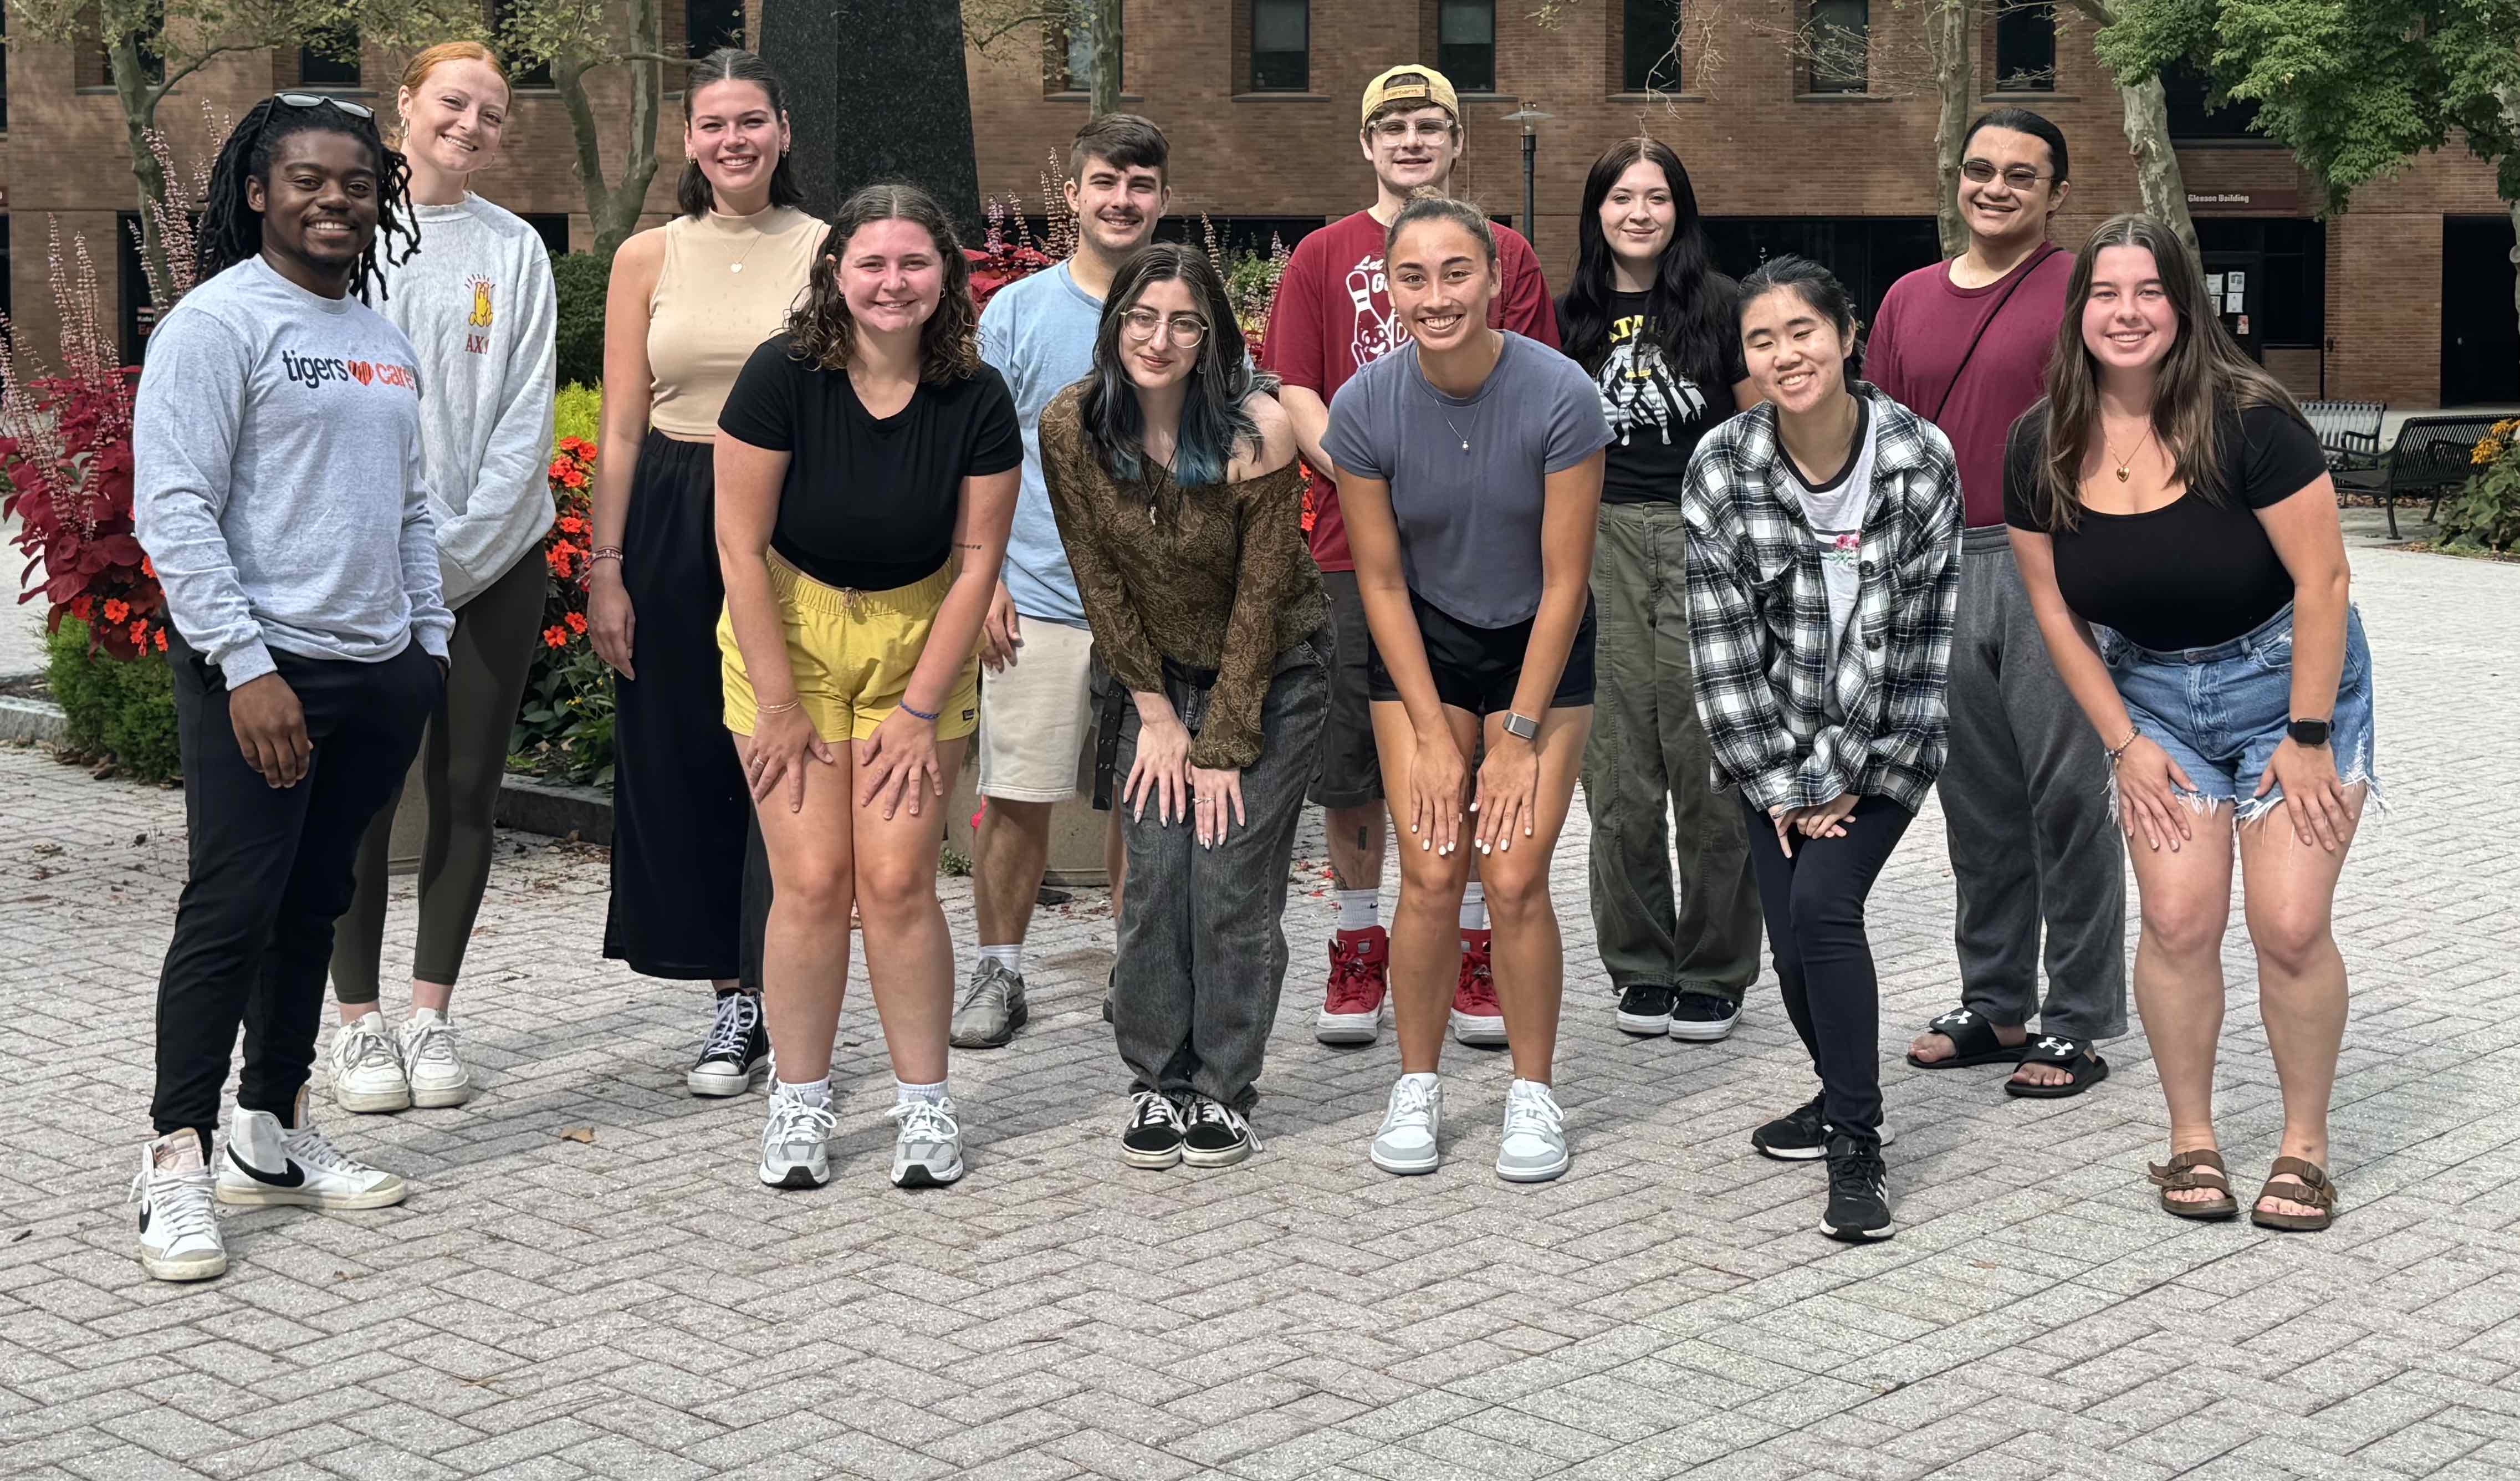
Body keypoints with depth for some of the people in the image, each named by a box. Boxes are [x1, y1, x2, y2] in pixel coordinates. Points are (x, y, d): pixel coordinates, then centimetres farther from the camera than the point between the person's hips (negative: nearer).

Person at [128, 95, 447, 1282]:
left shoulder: (383, 341, 16)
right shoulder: (217, 323, -8)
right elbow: (173, 513, -14)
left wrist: (430, 646, 15)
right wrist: (247, 667, -19)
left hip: (377, 673, 7)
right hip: (260, 671, -7)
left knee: (314, 909, 12)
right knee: (230, 913, -7)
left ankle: (271, 1135, 22)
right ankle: (177, 1162, 0)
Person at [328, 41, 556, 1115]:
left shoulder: (514, 249, 6)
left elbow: (527, 415, 2)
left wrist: (458, 545, -8)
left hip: (494, 558, 2)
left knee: (468, 789, 4)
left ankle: (431, 1015, 13)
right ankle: (359, 1020, 8)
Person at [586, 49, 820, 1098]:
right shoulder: (649, 259, 7)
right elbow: (621, 428, 6)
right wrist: (606, 568, 0)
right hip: (671, 520, 2)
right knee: (681, 756, 4)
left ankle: (765, 996, 6)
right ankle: (739, 992, 15)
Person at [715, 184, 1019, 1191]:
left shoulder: (976, 401, -11)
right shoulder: (782, 378, -16)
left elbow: (975, 561, -6)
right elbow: (742, 545, -13)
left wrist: (920, 711, -8)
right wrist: (777, 705, -12)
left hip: (917, 643, 1)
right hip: (788, 635, -1)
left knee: (898, 880, -5)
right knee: (812, 881, -5)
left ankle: (924, 1103, 10)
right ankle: (798, 1105, 10)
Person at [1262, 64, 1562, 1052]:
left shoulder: (1504, 256, 9)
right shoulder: (1323, 257, 8)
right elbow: (1296, 396, 1)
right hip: (1355, 548, 0)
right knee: (1353, 754, 3)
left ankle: (1471, 952, 13)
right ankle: (1359, 951, 15)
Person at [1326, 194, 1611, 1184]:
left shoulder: (1561, 397, -23)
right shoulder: (1364, 408, -17)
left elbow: (1564, 580, -16)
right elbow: (1381, 580, -8)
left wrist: (1520, 738, -13)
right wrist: (1431, 733, -9)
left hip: (1538, 645, -1)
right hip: (1422, 641, 1)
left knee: (1516, 879, -8)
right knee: (1430, 874, -7)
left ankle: (1533, 1094, 9)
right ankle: (1417, 1086, 11)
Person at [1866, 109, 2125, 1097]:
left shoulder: (2084, 288, -1)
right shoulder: (1910, 301, 14)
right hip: (1942, 571, 5)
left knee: (2066, 796, -2)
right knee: (1976, 802, 12)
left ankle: (2076, 1026, 6)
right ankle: (1992, 1005, 22)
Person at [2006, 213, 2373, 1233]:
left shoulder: (2246, 419, -20)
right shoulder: (2043, 448, -7)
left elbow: (2322, 581, -18)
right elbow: (2055, 608, 1)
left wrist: (2307, 736, -16)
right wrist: (2123, 743, -1)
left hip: (2287, 677, -3)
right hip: (2151, 691, 3)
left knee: (2290, 924, -9)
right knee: (2179, 919, -7)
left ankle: (2305, 1149, 9)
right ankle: (2191, 1142, 10)